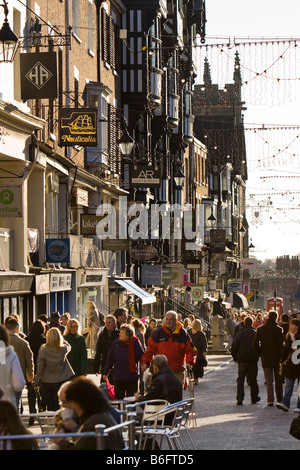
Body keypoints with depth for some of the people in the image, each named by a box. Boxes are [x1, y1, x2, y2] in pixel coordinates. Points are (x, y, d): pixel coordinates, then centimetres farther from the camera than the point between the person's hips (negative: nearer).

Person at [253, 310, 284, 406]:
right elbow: (281, 344, -11)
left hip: (266, 358, 1)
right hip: (277, 357, -1)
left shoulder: (260, 329, -3)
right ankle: (279, 399, 21)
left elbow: (255, 343, -3)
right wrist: (281, 357, -3)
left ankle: (270, 399, -12)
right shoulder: (279, 329, -10)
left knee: (269, 380, 2)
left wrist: (260, 353, 8)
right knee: (278, 379, 14)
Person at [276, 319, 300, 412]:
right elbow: (285, 349, 14)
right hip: (290, 362, 5)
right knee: (288, 384, -1)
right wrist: (282, 361, 11)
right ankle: (285, 403, -7)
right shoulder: (288, 336, 9)